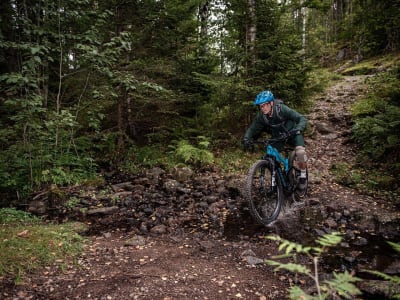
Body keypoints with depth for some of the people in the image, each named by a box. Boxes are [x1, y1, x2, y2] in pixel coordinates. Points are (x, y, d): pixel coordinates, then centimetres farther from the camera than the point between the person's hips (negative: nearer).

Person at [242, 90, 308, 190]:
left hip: (292, 132, -4)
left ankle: (303, 176, -4)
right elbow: (252, 129, -14)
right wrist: (246, 139, -35)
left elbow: (302, 119, -32)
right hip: (277, 136, 4)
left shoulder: (281, 109, -31)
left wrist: (298, 129, -52)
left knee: (300, 152, -28)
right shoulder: (261, 116, -21)